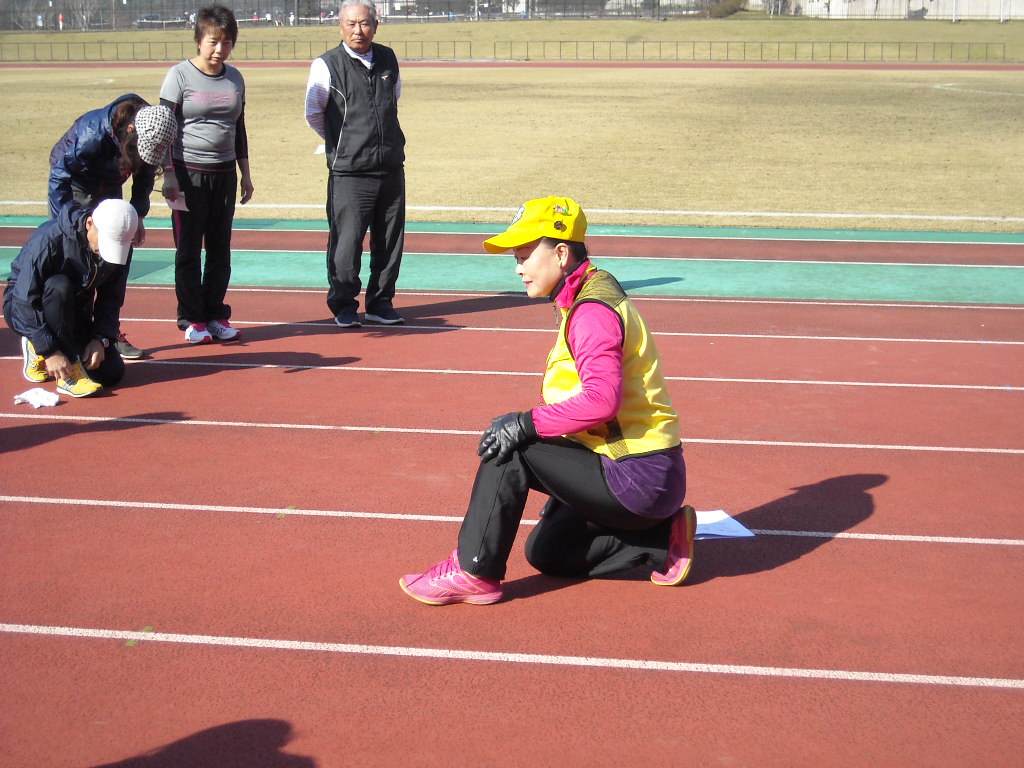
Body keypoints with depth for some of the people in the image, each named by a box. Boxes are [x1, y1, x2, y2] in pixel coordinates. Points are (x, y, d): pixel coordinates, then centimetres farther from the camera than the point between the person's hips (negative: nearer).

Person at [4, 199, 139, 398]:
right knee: (59, 286, -37)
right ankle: (69, 374, -29)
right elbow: (24, 302, -30)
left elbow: (111, 300, -5)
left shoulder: (121, 247, -14)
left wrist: (101, 338, -19)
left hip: (73, 315, 5)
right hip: (23, 309, -5)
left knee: (112, 372, -11)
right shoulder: (49, 240, -30)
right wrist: (50, 351, -33)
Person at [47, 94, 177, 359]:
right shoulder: (92, 133, -35)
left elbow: (145, 175, 2)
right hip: (74, 187, -5)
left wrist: (138, 215, -4)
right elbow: (59, 178, -27)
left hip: (108, 191, 6)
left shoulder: (151, 138, -19)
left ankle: (110, 332, 8)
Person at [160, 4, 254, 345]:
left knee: (220, 248, 8)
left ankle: (216, 316, 16)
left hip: (224, 173, 5)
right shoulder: (180, 75, -5)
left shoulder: (235, 78, 9)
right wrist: (169, 175, -12)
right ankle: (192, 320, 9)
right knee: (189, 250, 2)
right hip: (188, 173, -4)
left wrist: (245, 173, 16)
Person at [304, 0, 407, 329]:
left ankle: (381, 303, 22)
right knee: (347, 242, -3)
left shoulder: (388, 59, 8)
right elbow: (313, 114, 5)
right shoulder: (326, 66, -6)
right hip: (349, 172, -4)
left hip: (391, 167, 5)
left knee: (390, 240, 8)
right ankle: (343, 305, 13)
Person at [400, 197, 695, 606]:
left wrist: (527, 424, -26)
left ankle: (473, 572, -9)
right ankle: (663, 539, 13)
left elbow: (602, 400, -32)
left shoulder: (592, 310, -18)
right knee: (546, 552, 20)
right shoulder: (586, 298, 15)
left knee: (509, 447, -16)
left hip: (637, 477, -11)